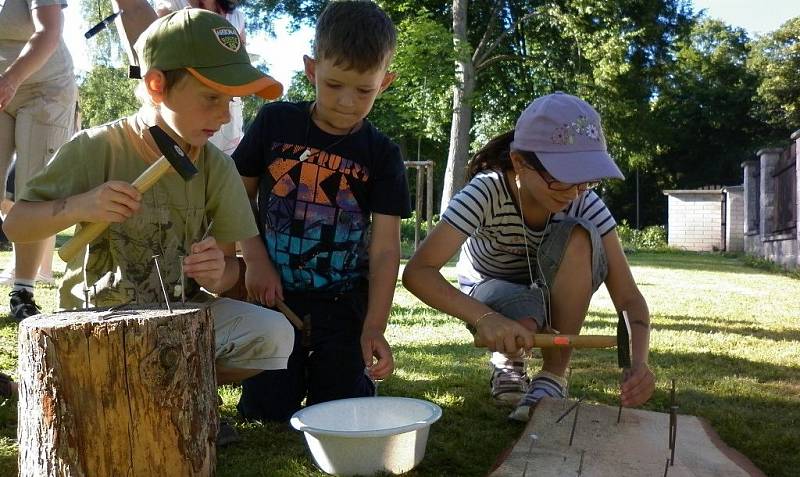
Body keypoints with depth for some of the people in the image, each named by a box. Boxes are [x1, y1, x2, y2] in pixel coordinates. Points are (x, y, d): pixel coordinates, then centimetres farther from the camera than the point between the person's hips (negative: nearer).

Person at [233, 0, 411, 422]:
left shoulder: (381, 155, -5)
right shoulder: (275, 122, -3)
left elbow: (385, 248, -9)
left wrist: (374, 328, -19)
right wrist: (254, 259, -8)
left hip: (344, 308, 0)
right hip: (274, 298, 1)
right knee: (264, 414, 4)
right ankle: (291, 376, 35)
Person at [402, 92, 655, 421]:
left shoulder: (585, 204, -25)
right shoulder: (487, 191, -32)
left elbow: (628, 296, -25)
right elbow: (417, 271, -40)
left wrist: (639, 362, -44)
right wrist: (484, 317, -55)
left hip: (548, 293, 3)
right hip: (489, 288, -2)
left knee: (577, 236, -31)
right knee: (524, 326, -39)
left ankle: (553, 375, -17)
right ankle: (507, 358, 2)